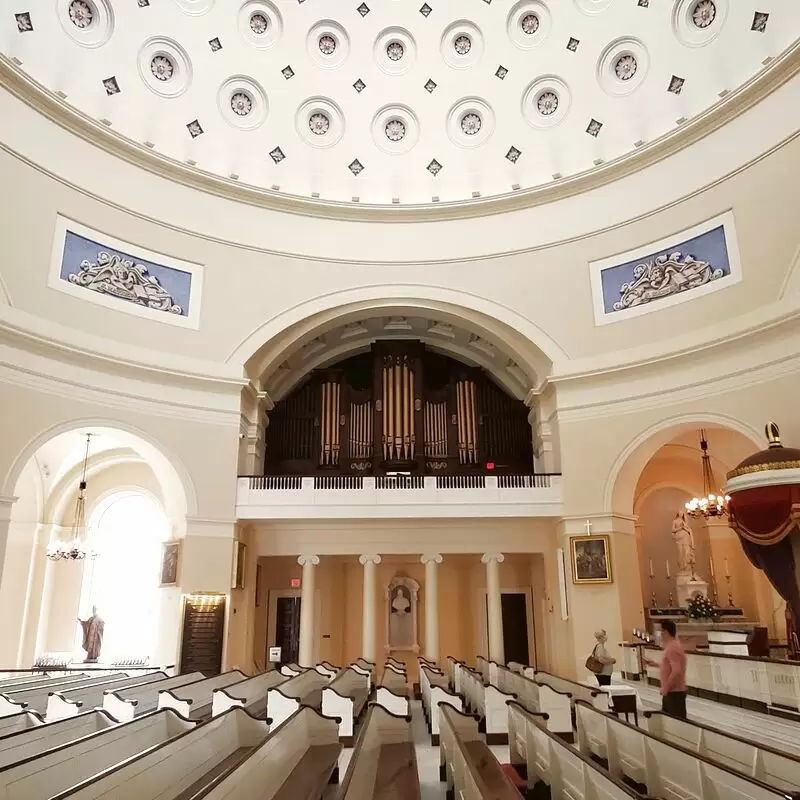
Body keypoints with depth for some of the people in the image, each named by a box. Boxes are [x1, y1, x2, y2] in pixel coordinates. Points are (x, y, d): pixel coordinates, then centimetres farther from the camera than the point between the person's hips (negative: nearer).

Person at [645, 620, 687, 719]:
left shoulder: (672, 648, -21)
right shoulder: (672, 646, 12)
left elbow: (676, 671, -29)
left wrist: (666, 688, -22)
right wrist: (655, 664, 23)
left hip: (674, 692, -10)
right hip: (671, 691, 10)